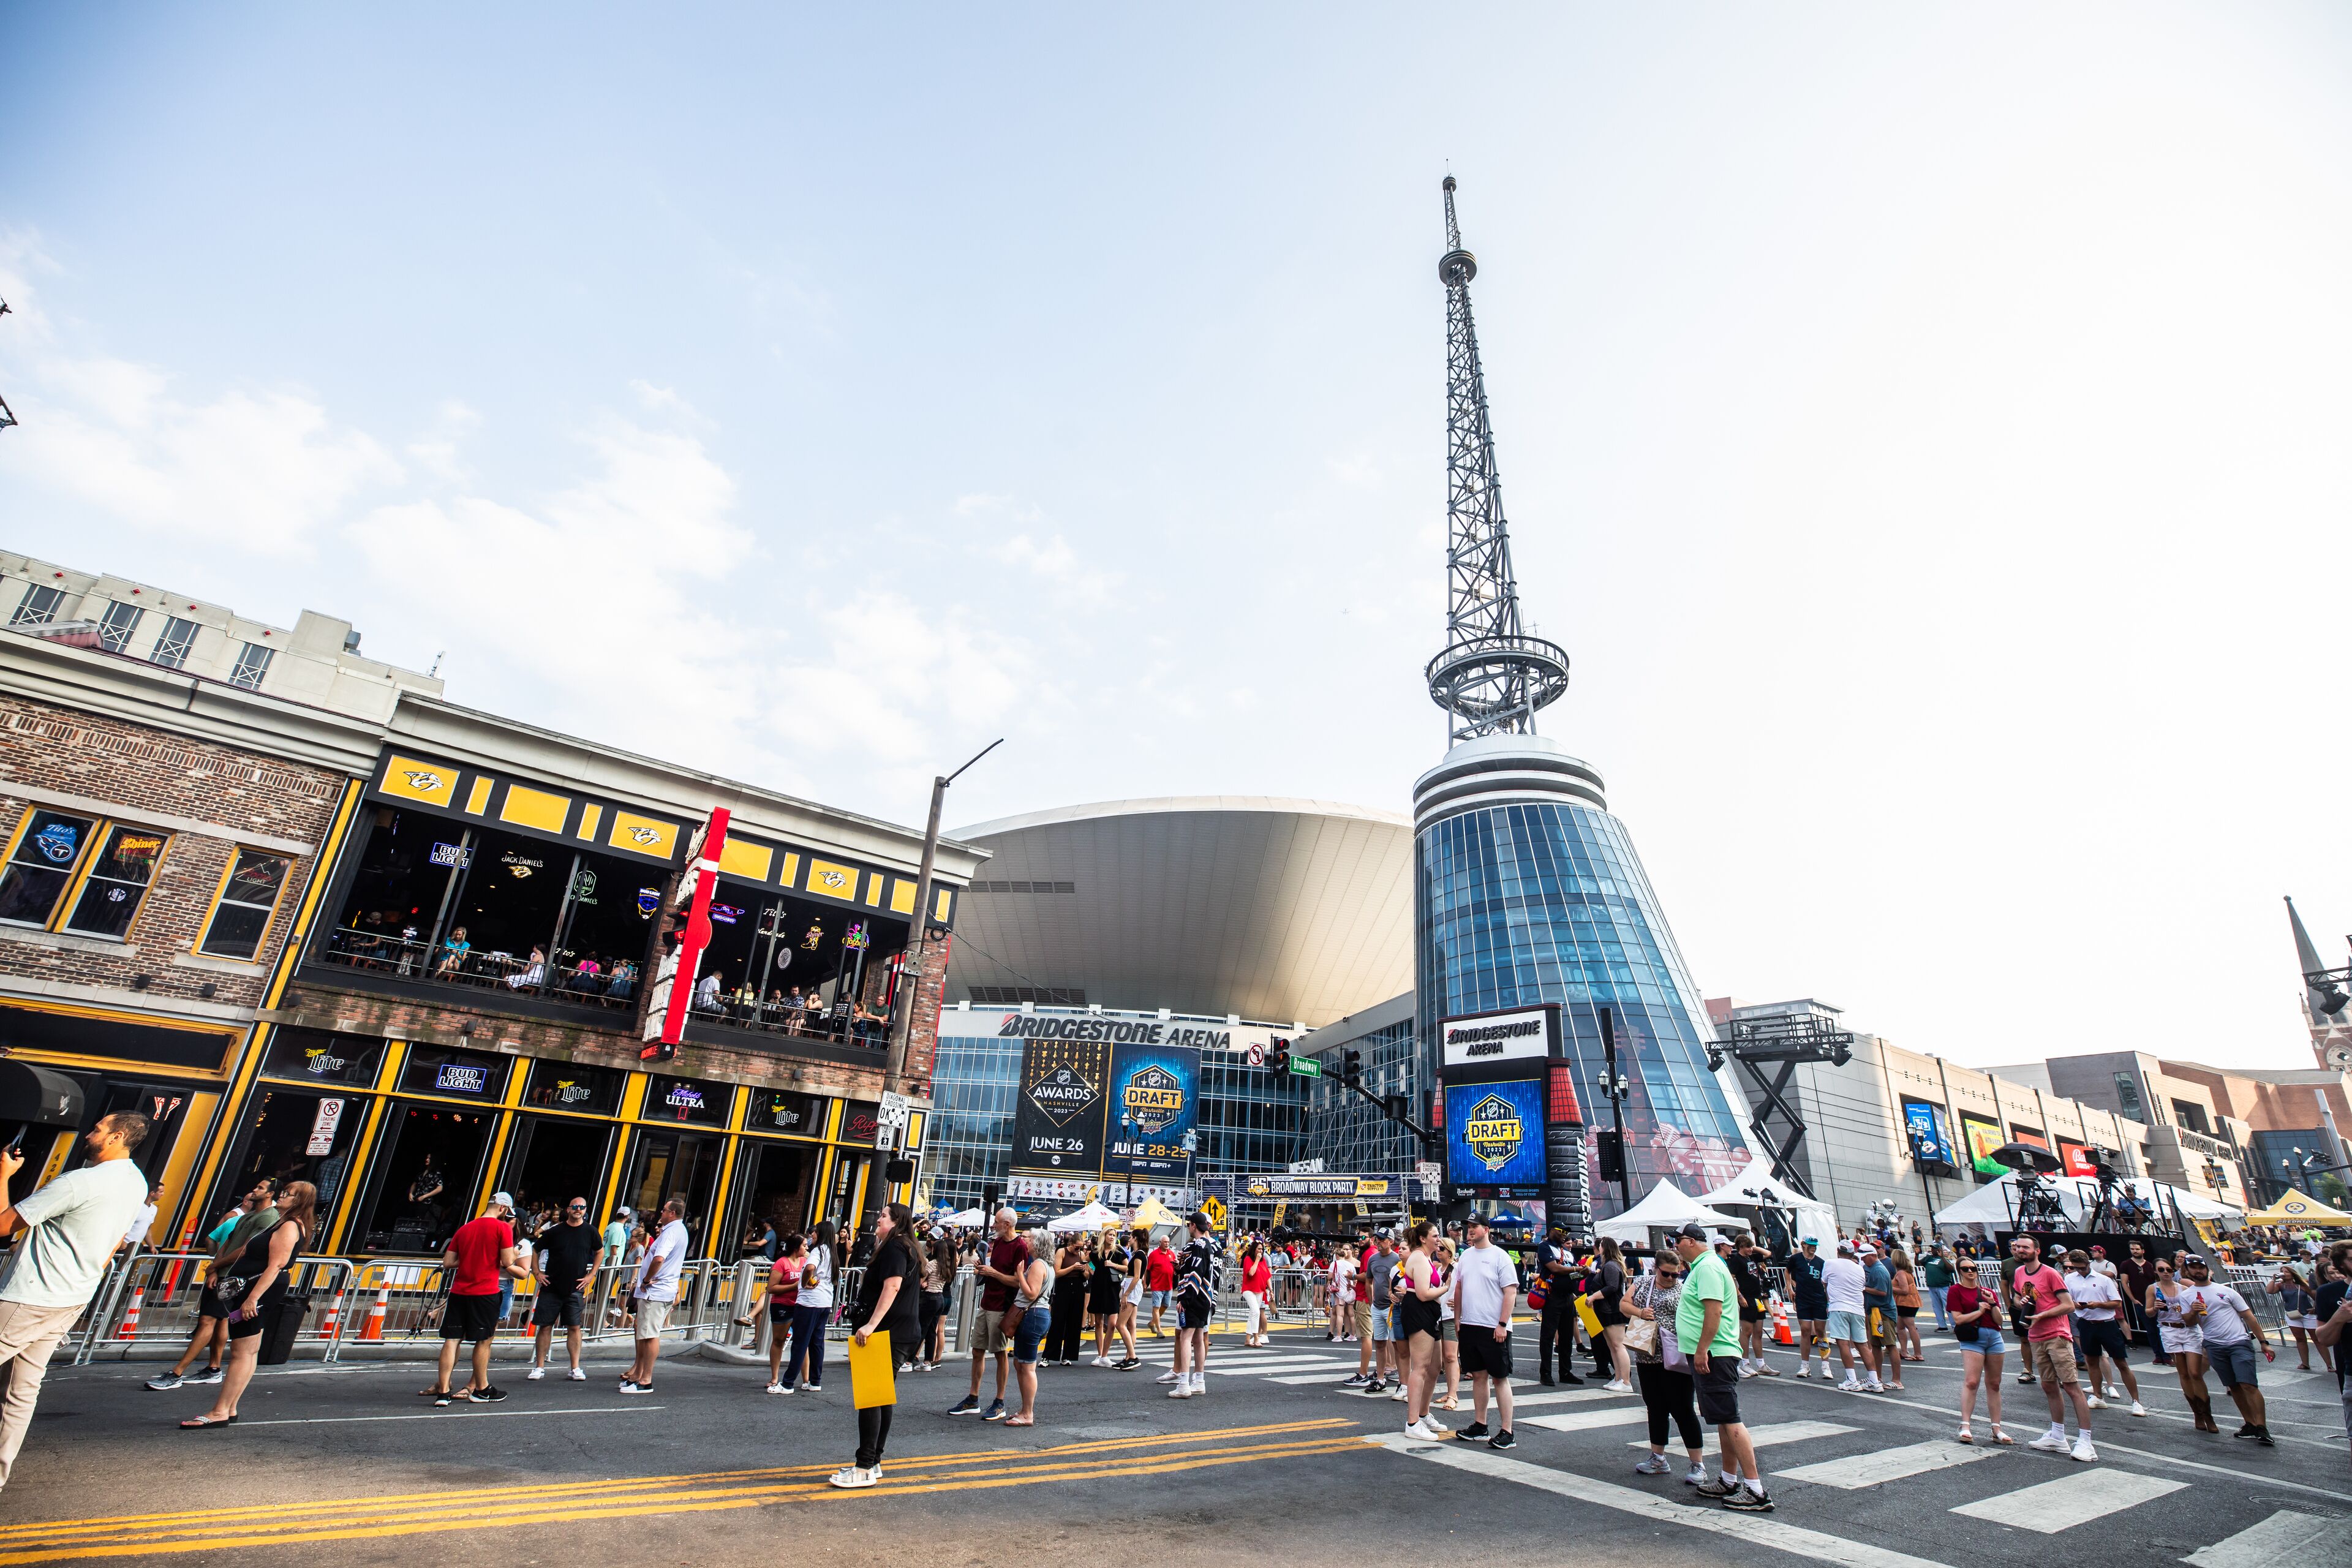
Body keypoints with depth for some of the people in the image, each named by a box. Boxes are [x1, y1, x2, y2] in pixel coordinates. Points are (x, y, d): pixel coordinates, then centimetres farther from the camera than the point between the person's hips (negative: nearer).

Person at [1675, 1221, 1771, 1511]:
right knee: (1724, 1420, 16)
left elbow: (1714, 1311, -24)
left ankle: (1756, 1490, -6)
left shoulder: (1707, 1267, -16)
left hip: (1714, 1355, -11)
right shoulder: (1701, 1266, 17)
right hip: (1709, 1355, 11)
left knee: (1729, 1419, -8)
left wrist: (1701, 1350, -24)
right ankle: (1729, 1481, 24)